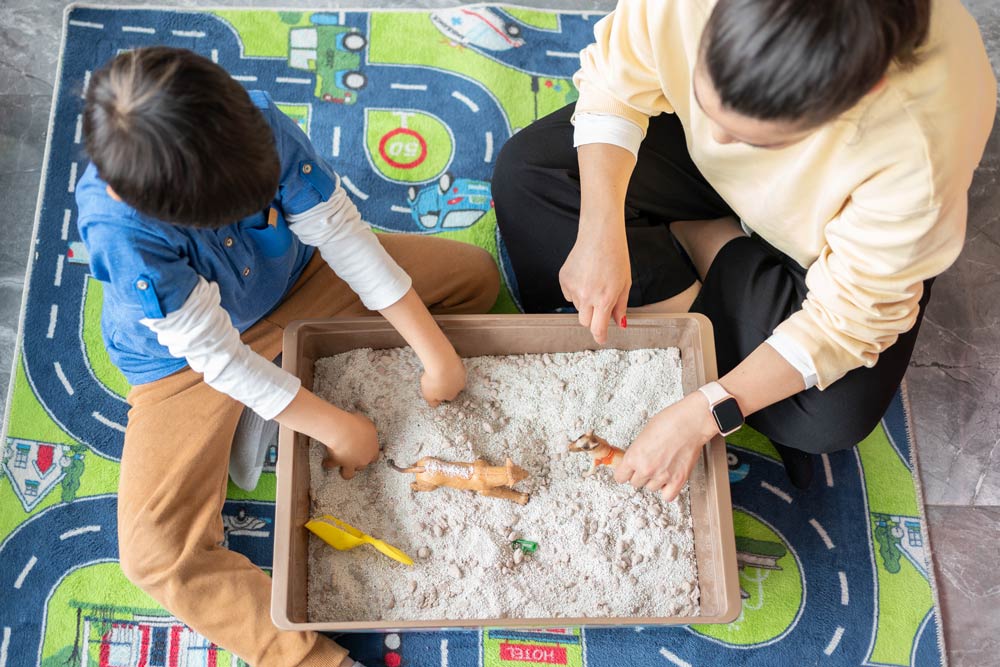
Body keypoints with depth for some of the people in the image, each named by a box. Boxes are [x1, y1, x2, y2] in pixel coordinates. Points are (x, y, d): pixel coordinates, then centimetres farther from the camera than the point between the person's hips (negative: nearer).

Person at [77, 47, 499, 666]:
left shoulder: (257, 122, -29)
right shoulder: (119, 230, -38)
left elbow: (344, 234, -20)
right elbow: (219, 358, -29)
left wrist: (435, 352, -20)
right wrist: (336, 427, -24)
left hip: (295, 278, 4)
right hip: (189, 356, -4)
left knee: (474, 273, 0)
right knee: (158, 553, -21)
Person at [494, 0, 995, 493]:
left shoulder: (926, 137, -40)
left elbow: (850, 314, -29)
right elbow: (616, 82, -19)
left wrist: (698, 417, -32)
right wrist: (600, 233, -34)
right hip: (700, 162, 2)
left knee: (835, 416, -22)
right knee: (523, 173, -15)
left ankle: (678, 234, 0)